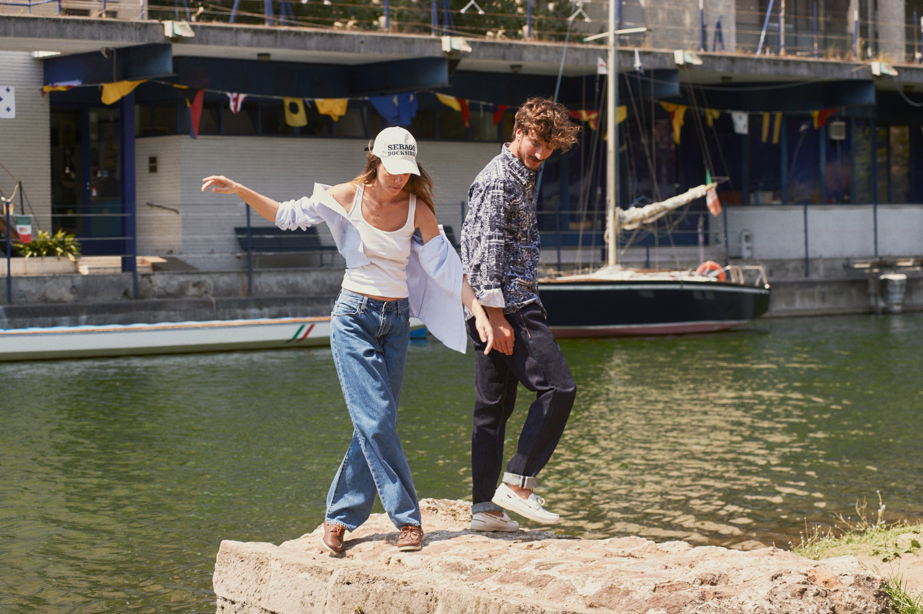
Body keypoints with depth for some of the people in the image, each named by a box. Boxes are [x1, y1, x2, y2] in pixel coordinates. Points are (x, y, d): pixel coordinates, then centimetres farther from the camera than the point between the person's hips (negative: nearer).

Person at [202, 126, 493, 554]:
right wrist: (237, 190, -6)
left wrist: (478, 310, -8)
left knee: (373, 426, 2)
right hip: (354, 317, -3)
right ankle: (408, 519, -4)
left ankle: (339, 516, 15)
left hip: (396, 320, 3)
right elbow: (287, 215, 3)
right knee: (377, 421, -13)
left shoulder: (417, 210, -1)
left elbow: (445, 265, 0)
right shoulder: (347, 197, -5)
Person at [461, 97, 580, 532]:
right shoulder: (497, 180, -12)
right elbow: (484, 252, -19)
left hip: (504, 306, 10)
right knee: (558, 387, -10)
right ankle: (517, 484, -7)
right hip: (508, 305, -10)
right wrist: (496, 315, -23)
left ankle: (485, 508, 11)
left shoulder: (523, 177, 20)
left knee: (494, 407, 8)